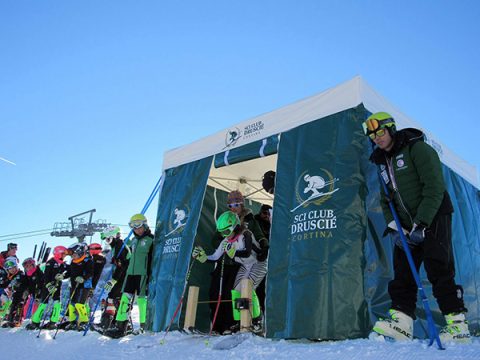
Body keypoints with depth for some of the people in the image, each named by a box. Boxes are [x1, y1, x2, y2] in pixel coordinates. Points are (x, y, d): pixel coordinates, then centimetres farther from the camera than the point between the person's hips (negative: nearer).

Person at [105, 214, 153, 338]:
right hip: (131, 272, 7)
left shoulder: (151, 239, -5)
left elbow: (153, 260, -9)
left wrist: (150, 276, -14)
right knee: (126, 298, 1)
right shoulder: (134, 240, 17)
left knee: (141, 298, -3)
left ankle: (144, 326, 10)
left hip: (143, 273, -6)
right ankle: (120, 326, 3)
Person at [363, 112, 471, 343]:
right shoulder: (383, 162, 14)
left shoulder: (418, 149, -9)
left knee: (440, 274, -8)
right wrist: (393, 226, -1)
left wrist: (421, 224, -21)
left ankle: (458, 326, 1)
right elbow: (386, 199, 15)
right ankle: (401, 320, 4)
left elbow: (434, 188, -17)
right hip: (407, 227, 7)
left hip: (433, 219, -7)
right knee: (402, 274, 1)